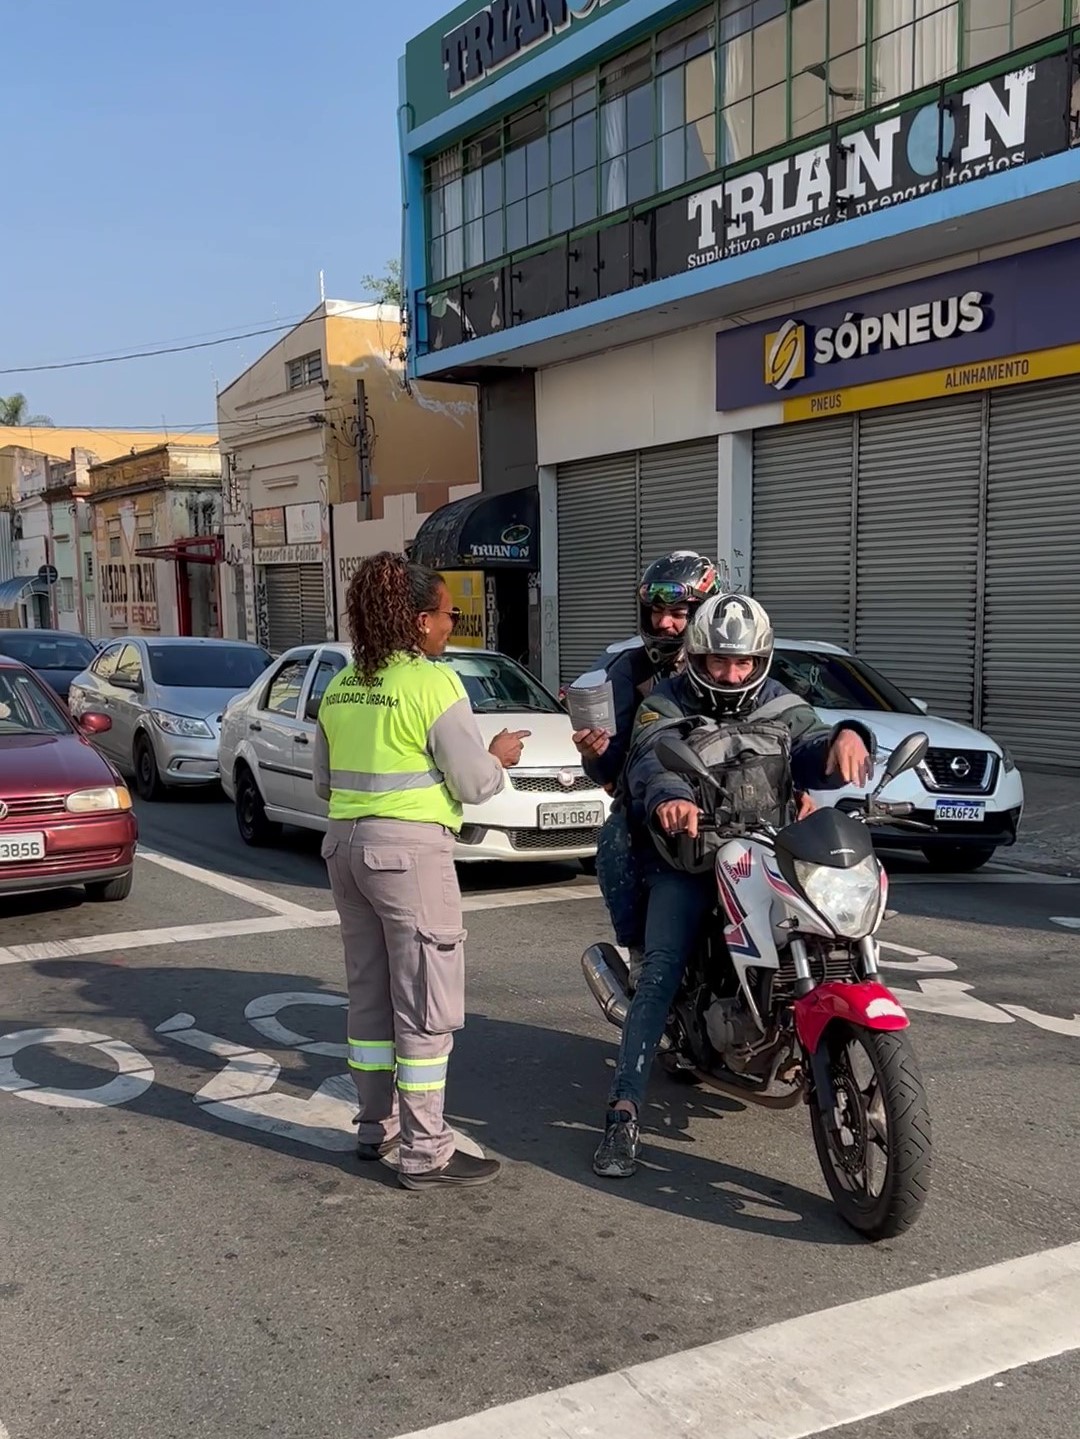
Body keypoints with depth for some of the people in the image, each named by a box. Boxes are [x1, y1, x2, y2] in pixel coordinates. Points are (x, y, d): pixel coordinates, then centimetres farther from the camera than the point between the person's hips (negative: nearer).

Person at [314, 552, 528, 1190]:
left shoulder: (341, 686, 9)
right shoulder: (434, 683, -13)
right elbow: (475, 784, -11)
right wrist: (499, 755, 8)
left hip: (346, 843, 8)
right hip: (410, 849, -8)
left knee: (370, 993, 17)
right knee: (426, 1004, 0)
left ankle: (377, 1125, 28)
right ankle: (424, 1152, 5)